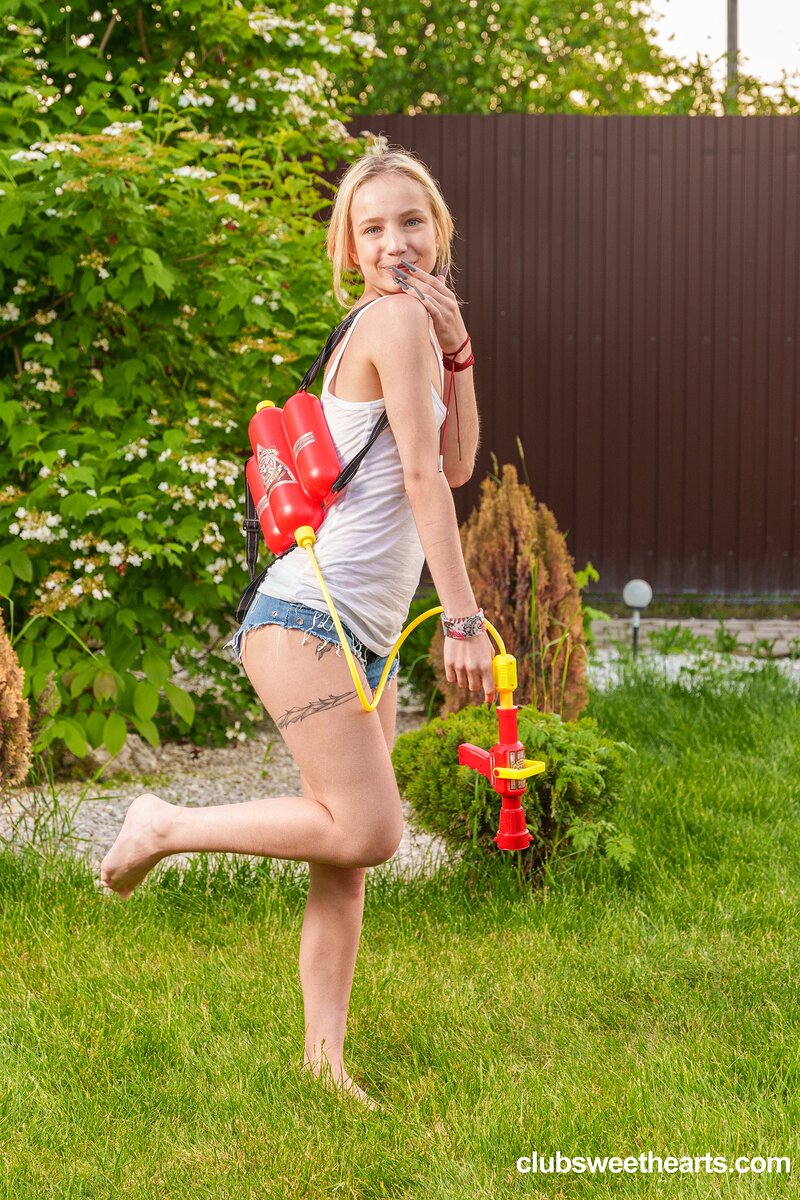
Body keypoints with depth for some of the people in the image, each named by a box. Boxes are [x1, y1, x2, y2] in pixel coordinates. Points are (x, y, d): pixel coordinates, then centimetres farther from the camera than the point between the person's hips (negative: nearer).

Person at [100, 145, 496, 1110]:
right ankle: (167, 826, 0)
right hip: (306, 618, -10)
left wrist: (458, 353, 3)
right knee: (367, 831, -15)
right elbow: (422, 477, -15)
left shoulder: (413, 325, 19)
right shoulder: (393, 319, -9)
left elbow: (456, 463, 14)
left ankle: (323, 1057, 10)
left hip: (364, 637, 10)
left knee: (346, 863, 7)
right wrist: (464, 620, -17)